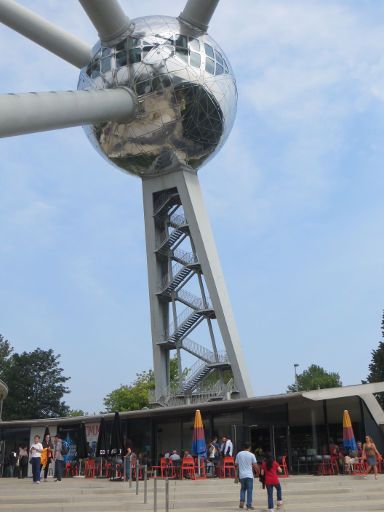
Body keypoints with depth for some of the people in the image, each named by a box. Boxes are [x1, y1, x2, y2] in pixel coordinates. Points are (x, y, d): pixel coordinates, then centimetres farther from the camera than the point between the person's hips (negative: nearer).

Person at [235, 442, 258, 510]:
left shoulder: (239, 454, 3)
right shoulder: (251, 455, -6)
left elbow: (236, 464, 10)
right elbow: (255, 466, -5)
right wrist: (257, 472, 13)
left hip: (241, 475, 3)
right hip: (249, 475, -3)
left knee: (243, 488, 19)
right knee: (249, 490, 4)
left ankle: (242, 501, 2)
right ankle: (249, 505, 4)